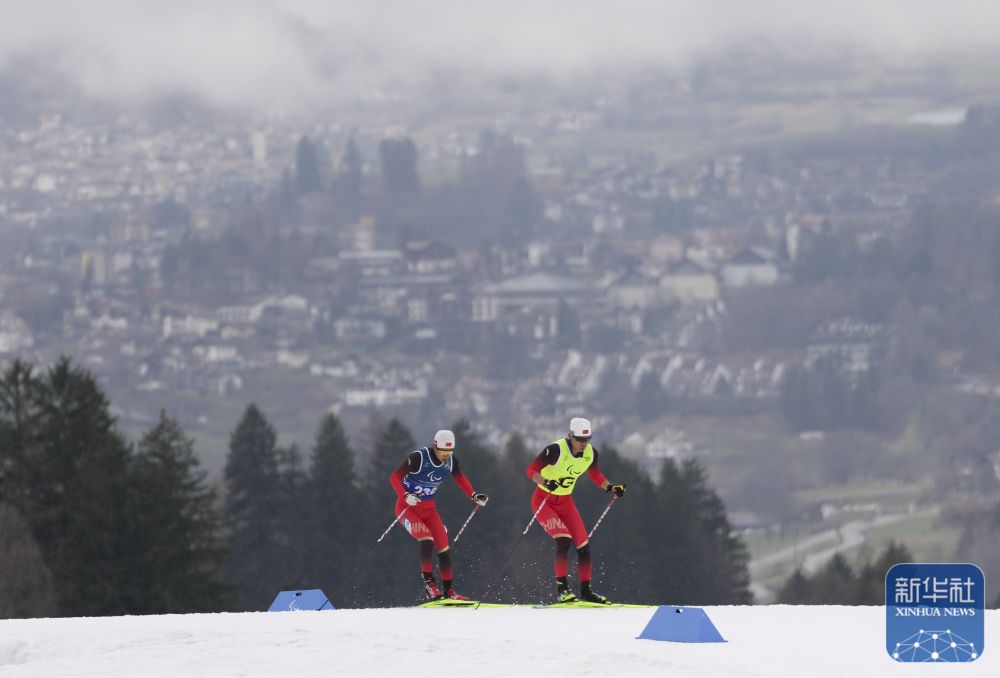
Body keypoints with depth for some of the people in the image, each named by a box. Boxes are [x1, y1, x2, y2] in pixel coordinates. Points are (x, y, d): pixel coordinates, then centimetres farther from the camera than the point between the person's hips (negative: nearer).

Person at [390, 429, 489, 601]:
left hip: (429, 509, 6)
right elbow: (395, 477, -25)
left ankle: (449, 590, 9)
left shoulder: (451, 461, -6)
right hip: (407, 507, -6)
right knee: (427, 541, -25)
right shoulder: (418, 458, -24)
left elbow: (460, 478, 14)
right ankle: (429, 583, -17)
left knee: (444, 547, -1)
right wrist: (406, 496, -41)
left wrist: (474, 496, 1)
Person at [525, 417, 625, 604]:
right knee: (564, 540, -24)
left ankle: (585, 590, 15)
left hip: (566, 502, 6)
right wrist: (546, 483, -43)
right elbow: (531, 470, -25)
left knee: (583, 545, 1)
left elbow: (595, 475, 13)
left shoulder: (590, 453, -7)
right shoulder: (556, 450, -25)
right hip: (544, 501, -6)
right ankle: (562, 588, -18)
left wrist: (610, 488, -3)